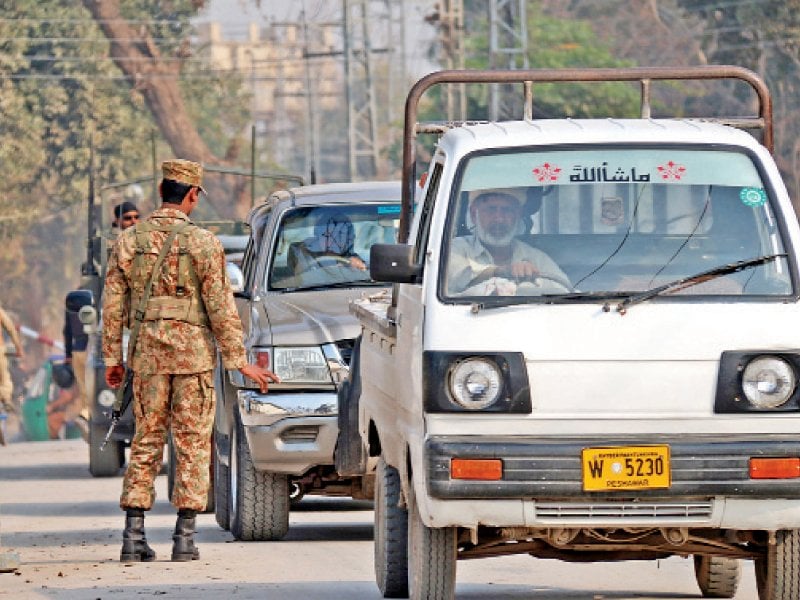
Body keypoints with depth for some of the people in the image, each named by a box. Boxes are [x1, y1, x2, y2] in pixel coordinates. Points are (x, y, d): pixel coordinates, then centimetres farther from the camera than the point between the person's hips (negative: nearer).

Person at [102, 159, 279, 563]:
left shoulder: (129, 241, 3)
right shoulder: (203, 243, -6)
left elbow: (113, 305, 4)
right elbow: (220, 307, -8)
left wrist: (112, 358, 12)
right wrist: (239, 362, -3)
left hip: (147, 354, 3)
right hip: (193, 354, -3)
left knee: (146, 442, 9)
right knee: (193, 445, 3)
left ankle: (133, 535, 4)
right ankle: (184, 537, 0)